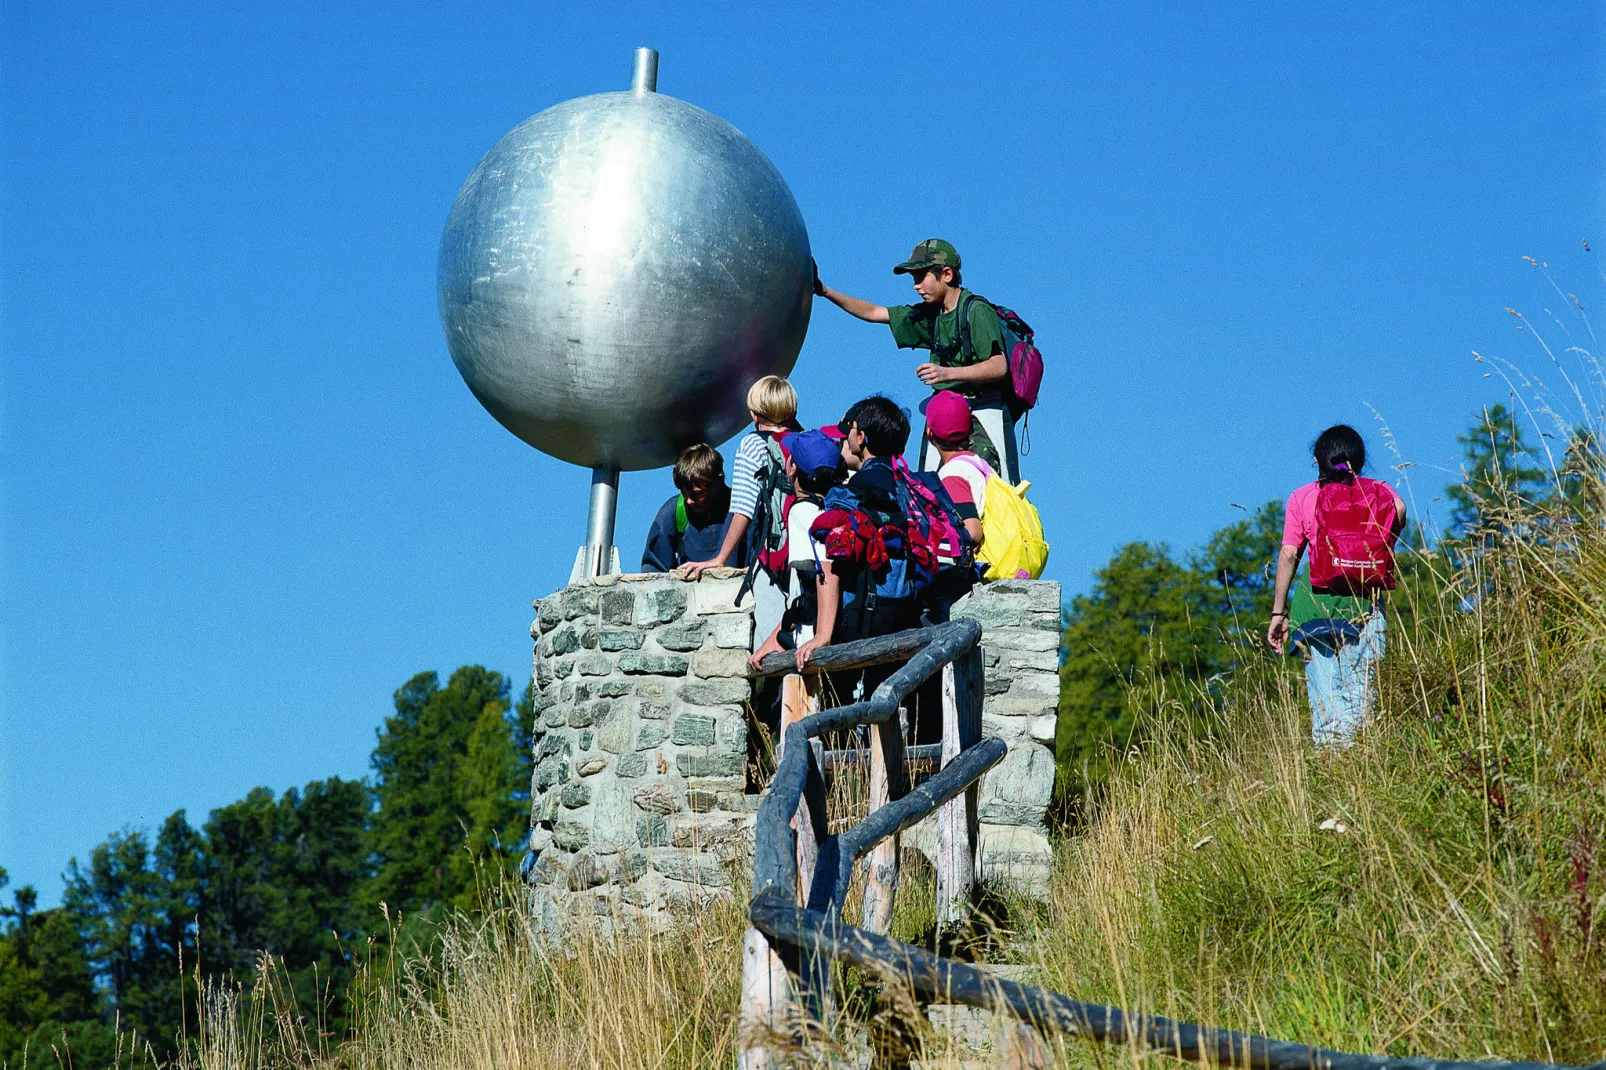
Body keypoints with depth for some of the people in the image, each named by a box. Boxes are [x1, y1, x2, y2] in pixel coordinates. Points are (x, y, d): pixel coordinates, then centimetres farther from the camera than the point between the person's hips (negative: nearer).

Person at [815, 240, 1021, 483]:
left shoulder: (977, 311, -11)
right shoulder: (930, 314, 13)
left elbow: (999, 366, -21)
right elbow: (873, 313, 19)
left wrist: (948, 373, -32)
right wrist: (825, 292, 11)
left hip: (983, 413, -7)